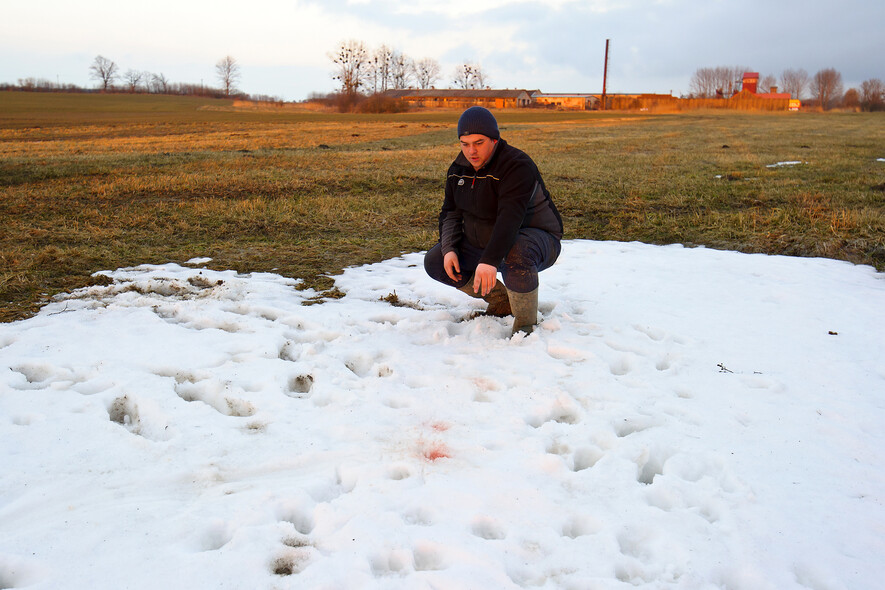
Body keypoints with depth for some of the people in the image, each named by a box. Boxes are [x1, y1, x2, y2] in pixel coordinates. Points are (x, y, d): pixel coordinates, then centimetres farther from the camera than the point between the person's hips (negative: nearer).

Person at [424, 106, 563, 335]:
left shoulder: (517, 166, -25)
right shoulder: (459, 168, 1)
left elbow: (510, 219, -37)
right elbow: (451, 212, 7)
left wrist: (490, 261, -47)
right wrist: (449, 249, -11)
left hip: (534, 237, -8)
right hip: (482, 243, 8)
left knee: (516, 257, -43)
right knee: (434, 262, -2)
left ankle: (525, 322, -16)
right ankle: (501, 301, 9)